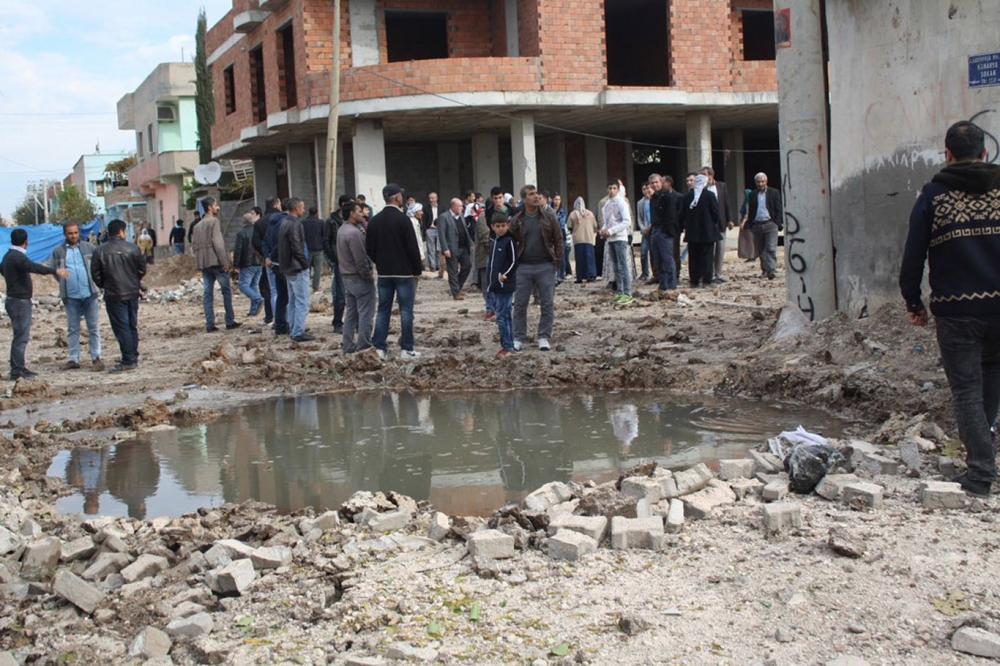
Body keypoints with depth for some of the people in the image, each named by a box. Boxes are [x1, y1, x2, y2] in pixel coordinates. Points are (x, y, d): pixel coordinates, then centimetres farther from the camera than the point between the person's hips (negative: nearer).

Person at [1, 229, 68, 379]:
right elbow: (34, 267, -35)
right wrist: (55, 271, -44)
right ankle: (17, 370, -8)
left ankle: (18, 368, 20)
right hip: (20, 302, -10)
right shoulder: (17, 257, -17)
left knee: (21, 336, 15)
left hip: (15, 300, 10)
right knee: (21, 337, -9)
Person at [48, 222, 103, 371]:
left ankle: (96, 358, 9)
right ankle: (74, 359, 14)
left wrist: (93, 280, 1)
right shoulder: (58, 251, 2)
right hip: (70, 296, 0)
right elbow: (52, 269, 8)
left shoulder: (89, 248, 3)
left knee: (93, 328, 4)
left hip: (89, 294, 0)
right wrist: (64, 281, 4)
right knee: (72, 329, 8)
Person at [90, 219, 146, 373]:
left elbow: (95, 274, -3)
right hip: (132, 293, 3)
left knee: (122, 328, -2)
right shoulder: (133, 248, -3)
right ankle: (133, 358, 20)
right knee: (132, 326, 14)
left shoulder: (100, 251, -7)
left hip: (114, 295, -3)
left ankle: (128, 361, -3)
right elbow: (142, 269, 3)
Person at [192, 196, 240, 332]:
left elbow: (194, 244, 16)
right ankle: (230, 321, 3)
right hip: (215, 261, -7)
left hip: (203, 263, 7)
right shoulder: (213, 221, -8)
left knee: (207, 293, 4)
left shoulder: (198, 225, 16)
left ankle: (210, 324, 2)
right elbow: (217, 242, -16)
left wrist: (200, 259, 19)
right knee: (226, 291, 2)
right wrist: (224, 261, -15)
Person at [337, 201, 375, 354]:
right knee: (365, 314, -3)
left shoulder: (342, 230, 11)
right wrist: (369, 276, -13)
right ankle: (364, 346, -2)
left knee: (351, 313, 13)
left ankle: (348, 345, 16)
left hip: (347, 277, 10)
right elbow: (360, 260, -22)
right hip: (360, 278, -10)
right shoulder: (354, 233, -21)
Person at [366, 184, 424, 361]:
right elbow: (412, 247, -13)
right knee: (406, 311, -1)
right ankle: (406, 350, -1)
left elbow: (369, 248, 8)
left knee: (383, 310, 9)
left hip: (384, 273, 5)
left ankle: (379, 348, 8)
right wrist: (418, 269, -3)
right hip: (404, 272, -5)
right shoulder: (402, 219, -12)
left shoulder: (374, 221, 5)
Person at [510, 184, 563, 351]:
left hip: (545, 266, 0)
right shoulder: (517, 220, 3)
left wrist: (557, 260, -3)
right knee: (520, 304, 3)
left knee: (547, 304, 1)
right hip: (523, 267, 0)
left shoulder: (548, 216, 3)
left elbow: (558, 239, 4)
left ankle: (544, 337, 10)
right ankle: (518, 338, 12)